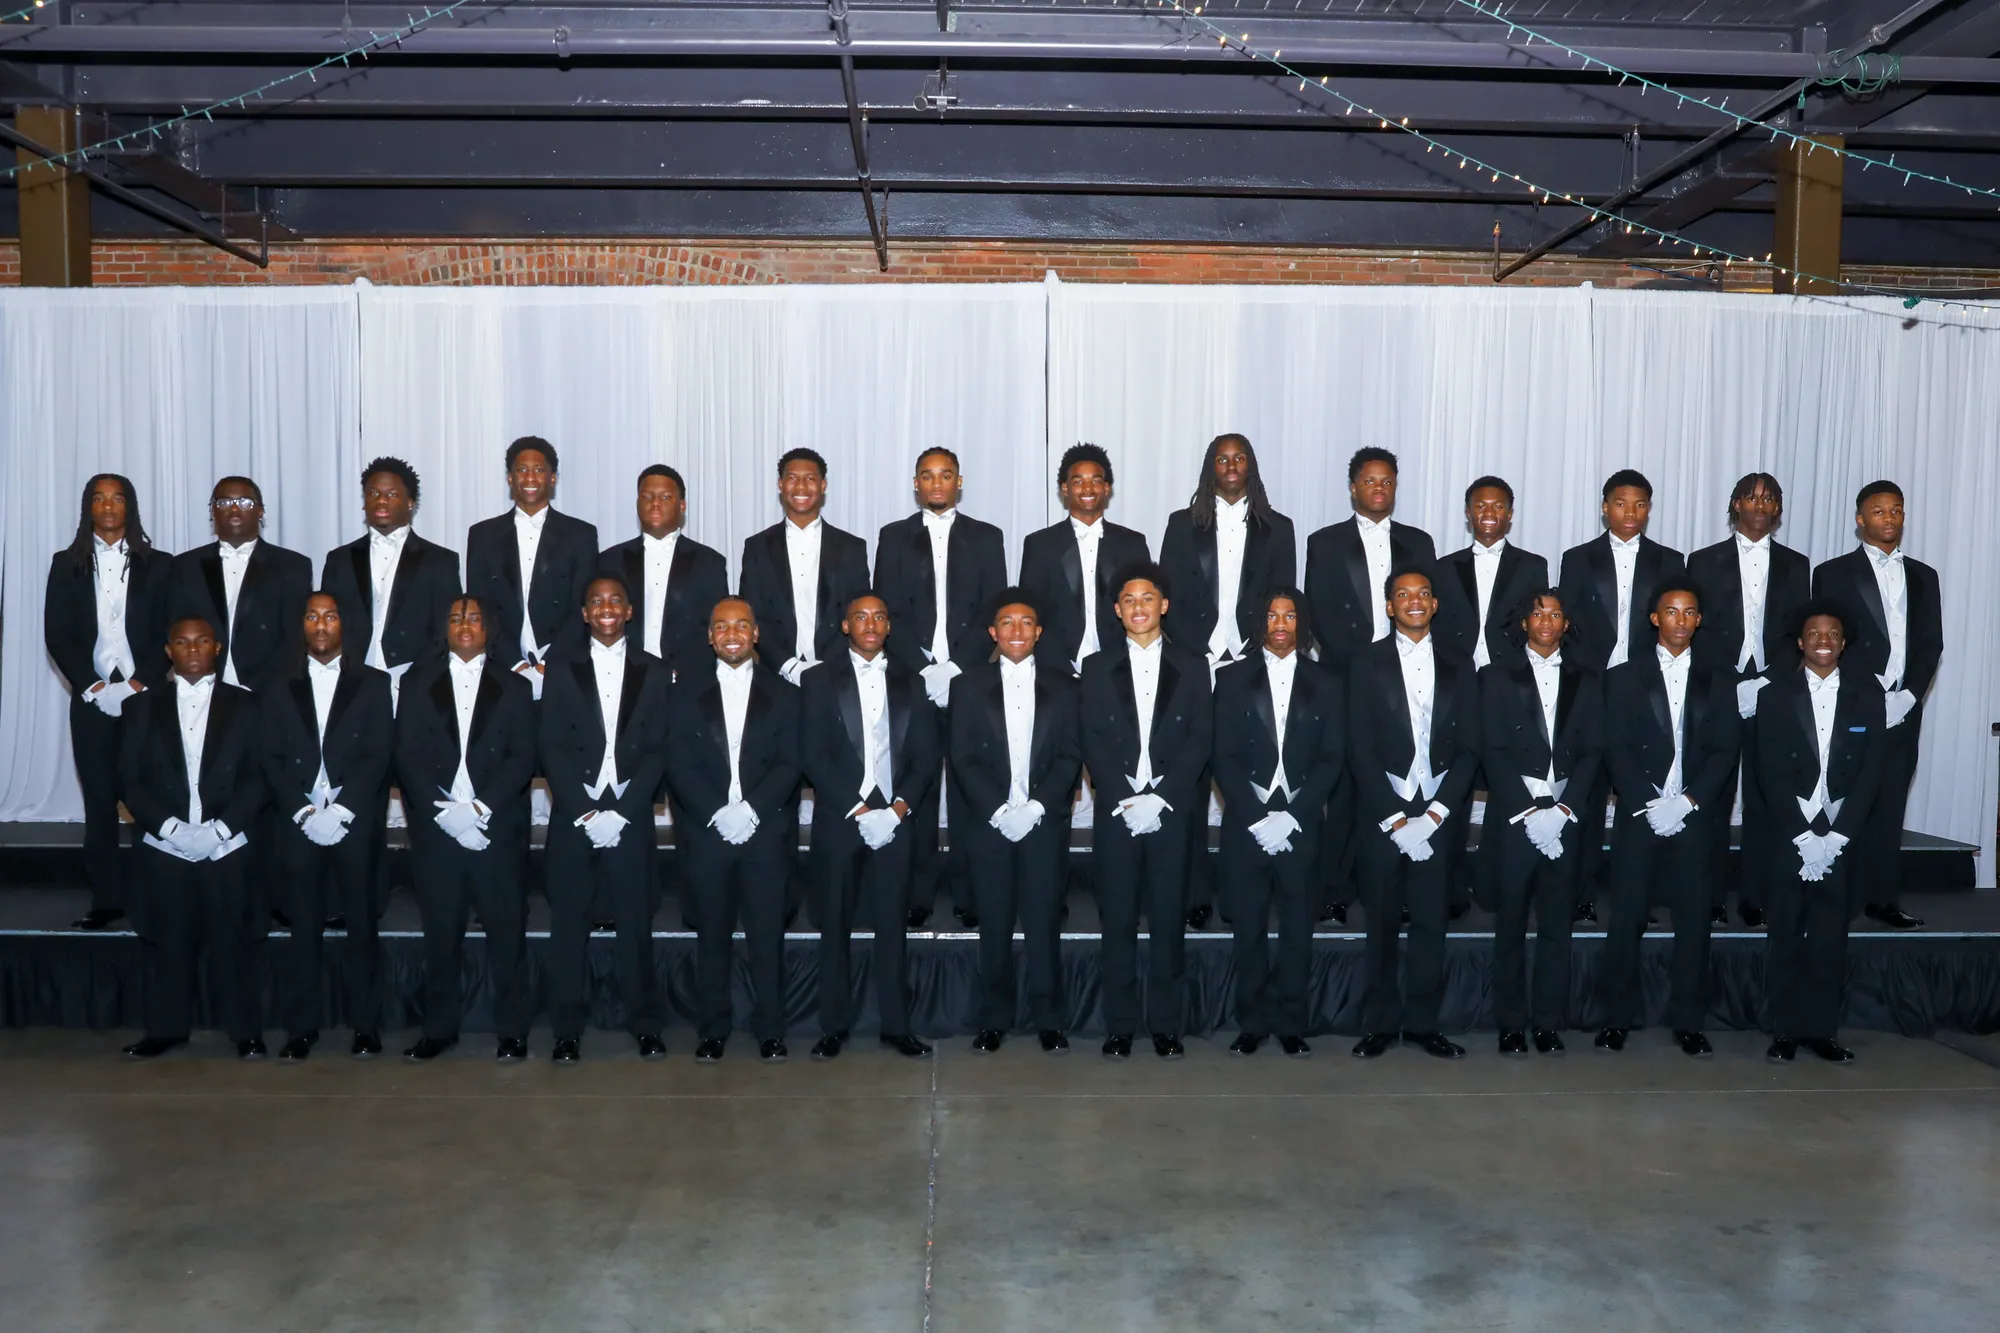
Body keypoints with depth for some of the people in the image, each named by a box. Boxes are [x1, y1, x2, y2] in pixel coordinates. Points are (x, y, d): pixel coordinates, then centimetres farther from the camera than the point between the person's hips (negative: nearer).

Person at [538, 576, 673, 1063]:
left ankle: (645, 1023, 11)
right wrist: (585, 812, -9)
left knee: (636, 921, 2)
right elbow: (553, 748, 2)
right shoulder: (563, 669, 8)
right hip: (573, 816, 1)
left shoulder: (654, 671, 7)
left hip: (630, 816, 0)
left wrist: (621, 812, -9)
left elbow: (658, 749, 1)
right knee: (569, 922, 3)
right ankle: (568, 1028, 11)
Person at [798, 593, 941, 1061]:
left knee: (892, 925, 3)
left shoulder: (910, 683, 11)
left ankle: (896, 1025, 10)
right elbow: (812, 755, -3)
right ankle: (834, 1026, 13)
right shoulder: (820, 681, 4)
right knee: (835, 926, 5)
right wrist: (857, 811, -11)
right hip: (838, 820, -1)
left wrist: (899, 808, -8)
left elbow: (928, 756, 7)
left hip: (894, 820, 1)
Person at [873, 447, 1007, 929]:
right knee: (917, 787, 0)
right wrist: (923, 669, -9)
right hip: (913, 680, 0)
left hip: (970, 678, 0)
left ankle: (969, 894, 6)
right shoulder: (894, 537, 11)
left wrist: (956, 667, -9)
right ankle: (918, 894, 7)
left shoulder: (986, 538, 10)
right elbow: (888, 613, 3)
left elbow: (994, 613, 3)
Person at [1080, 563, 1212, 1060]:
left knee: (1168, 920, 2)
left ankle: (1166, 1024, 11)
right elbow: (1093, 742, 2)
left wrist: (1161, 797, -11)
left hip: (1172, 811, 0)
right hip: (1115, 812, 0)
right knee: (1118, 921, 3)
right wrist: (1125, 799, -10)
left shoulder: (1192, 667, 9)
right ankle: (1120, 1025, 10)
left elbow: (1200, 740, 1)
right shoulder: (1098, 667, 9)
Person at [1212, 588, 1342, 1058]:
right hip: (1245, 822, 0)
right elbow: (1225, 756, 1)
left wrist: (1292, 816, -9)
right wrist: (1257, 817, -10)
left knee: (1297, 927, 3)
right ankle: (1252, 1023, 12)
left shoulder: (1324, 683, 9)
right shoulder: (1234, 677, 6)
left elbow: (1332, 758, 3)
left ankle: (1292, 1023, 12)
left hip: (1300, 823, 0)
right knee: (1249, 926, 4)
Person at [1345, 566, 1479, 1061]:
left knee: (1430, 922, 3)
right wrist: (1394, 819, -10)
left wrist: (1434, 814, -8)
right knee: (1383, 923, 5)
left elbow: (1469, 747, 4)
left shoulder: (1458, 667, 10)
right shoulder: (1367, 663, 2)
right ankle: (1380, 1023, 15)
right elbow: (1360, 750, -3)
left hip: (1438, 814, 2)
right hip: (1381, 813, -2)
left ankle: (1421, 1022, 15)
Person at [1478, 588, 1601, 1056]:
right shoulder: (1498, 675, 5)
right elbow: (1492, 750, -2)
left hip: (1564, 816, 2)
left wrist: (1565, 808, -8)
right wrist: (1527, 809, -11)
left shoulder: (1585, 680, 12)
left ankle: (1549, 1022, 12)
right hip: (1513, 814, -2)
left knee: (1557, 924, 4)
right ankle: (1511, 1023, 9)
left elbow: (1592, 751, 5)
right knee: (1511, 924, 2)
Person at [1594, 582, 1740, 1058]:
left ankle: (1688, 1021, 13)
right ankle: (1618, 1016, 10)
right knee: (1626, 917, 0)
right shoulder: (1625, 676, 6)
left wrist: (1688, 801, -10)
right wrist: (1649, 805, -12)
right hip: (1638, 816, -1)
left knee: (1694, 917, 3)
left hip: (1696, 816, 1)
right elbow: (1616, 750, -1)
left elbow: (1725, 749, 3)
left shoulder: (1718, 676, 10)